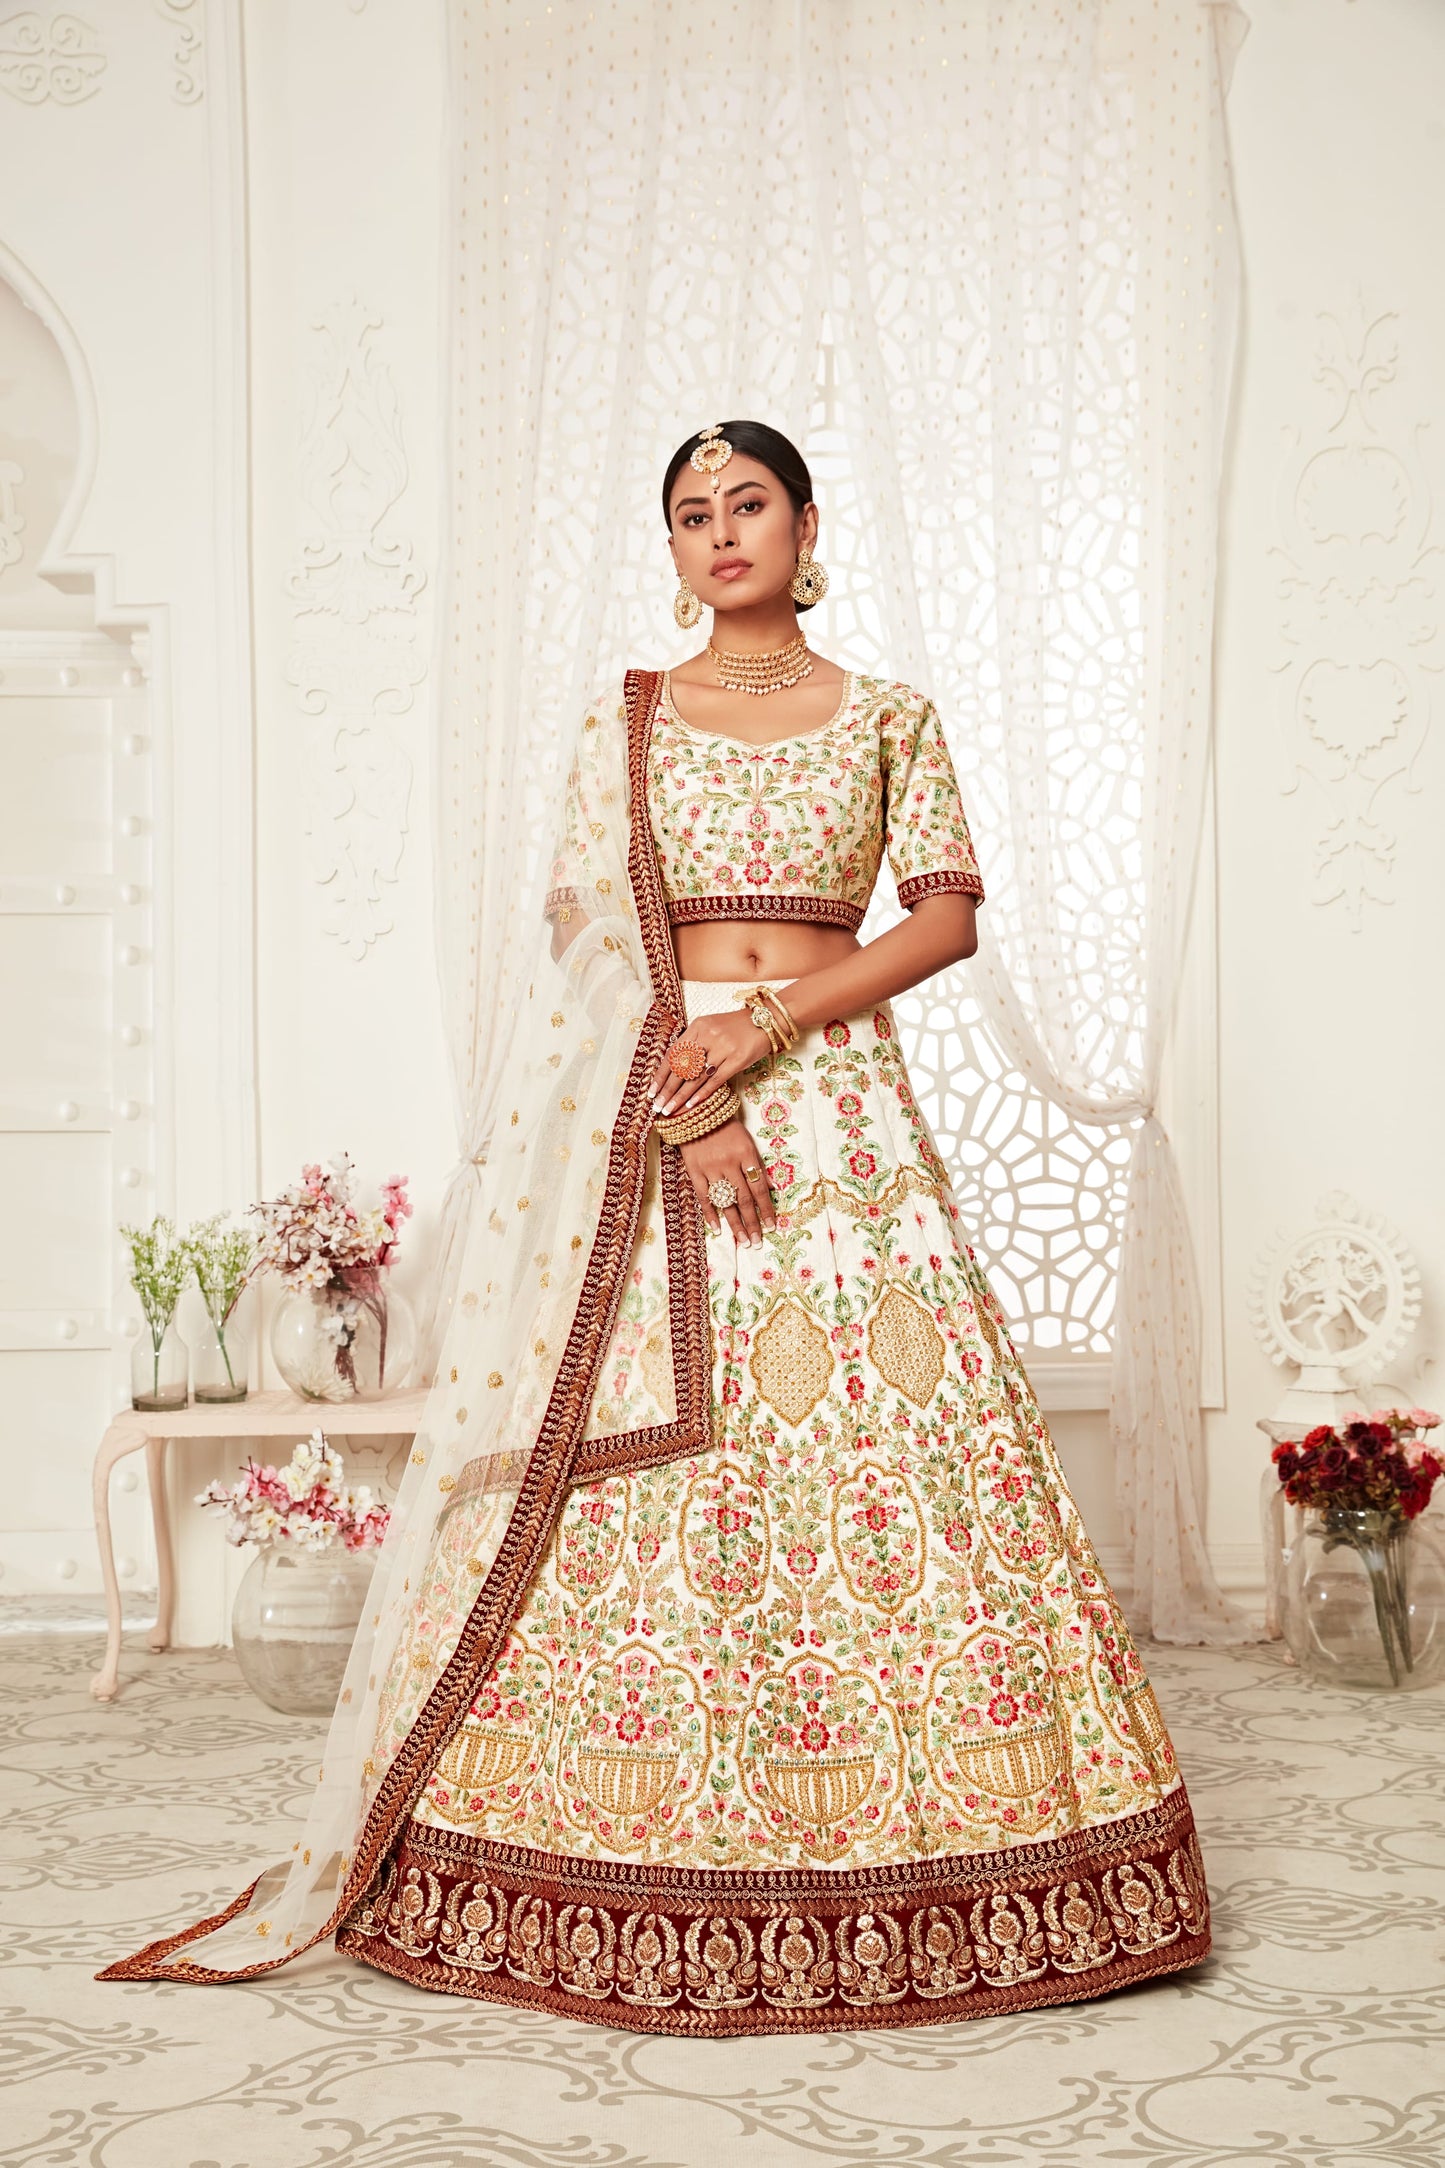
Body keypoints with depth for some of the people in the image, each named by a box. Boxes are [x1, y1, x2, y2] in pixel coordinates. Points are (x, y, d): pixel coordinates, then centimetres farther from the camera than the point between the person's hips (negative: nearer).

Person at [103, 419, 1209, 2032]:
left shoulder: (889, 718, 10)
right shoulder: (623, 720, 10)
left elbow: (947, 917, 1)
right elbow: (605, 932, 0)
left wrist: (771, 1023, -11)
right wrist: (694, 1110, -13)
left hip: (838, 1097, 0)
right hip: (654, 1100, 0)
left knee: (889, 1437, -5)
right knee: (657, 1481, -2)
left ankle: (900, 1869, 6)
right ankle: (659, 1881, 8)